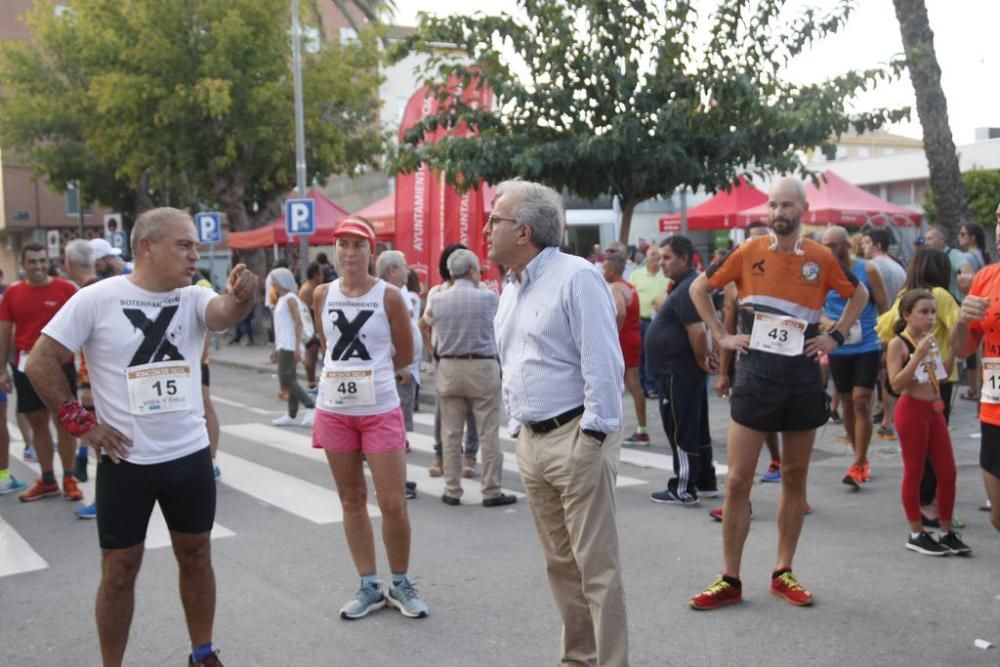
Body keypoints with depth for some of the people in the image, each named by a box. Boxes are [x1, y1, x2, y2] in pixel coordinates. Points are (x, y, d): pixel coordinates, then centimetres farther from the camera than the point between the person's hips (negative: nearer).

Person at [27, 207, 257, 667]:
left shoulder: (194, 299, -2)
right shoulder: (97, 299, -10)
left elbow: (224, 314, -25)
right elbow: (40, 363, -7)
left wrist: (241, 297, -47)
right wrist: (80, 423, -10)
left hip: (191, 456, 3)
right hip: (125, 461, -3)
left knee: (196, 556, 15)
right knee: (120, 569, 8)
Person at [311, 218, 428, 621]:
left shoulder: (389, 296, -6)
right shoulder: (322, 295, 4)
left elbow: (405, 355, 2)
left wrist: (370, 373, 8)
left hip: (380, 410, -3)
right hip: (334, 410, 4)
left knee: (393, 504, -3)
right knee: (352, 501, 10)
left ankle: (401, 585, 17)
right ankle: (369, 587, 21)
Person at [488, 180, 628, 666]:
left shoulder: (576, 277, -12)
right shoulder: (510, 289, 15)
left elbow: (602, 363, -17)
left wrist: (593, 435, -18)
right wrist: (517, 425, 17)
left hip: (576, 438, -8)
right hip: (531, 441, 8)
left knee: (597, 564, -3)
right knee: (559, 561, 15)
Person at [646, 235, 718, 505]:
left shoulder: (686, 289, -19)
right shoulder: (688, 285, 14)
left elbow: (698, 332, -28)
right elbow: (696, 331, 23)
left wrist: (702, 361, -14)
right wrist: (703, 359, 16)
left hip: (678, 372, -11)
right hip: (686, 371, 11)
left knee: (681, 432, -3)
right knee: (698, 429, 16)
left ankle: (683, 490, 4)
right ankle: (706, 482, 25)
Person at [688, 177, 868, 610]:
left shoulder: (822, 258, 1)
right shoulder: (747, 253, -2)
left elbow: (859, 294, 17)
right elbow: (699, 289, 8)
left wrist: (835, 337, 6)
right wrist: (721, 335, 0)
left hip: (803, 377, 2)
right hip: (755, 375, -2)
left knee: (795, 478, 10)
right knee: (738, 480, -2)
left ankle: (784, 573, 23)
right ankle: (729, 580, 8)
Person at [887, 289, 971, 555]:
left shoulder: (929, 340, 10)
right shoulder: (898, 344, -12)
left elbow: (944, 374, 16)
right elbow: (896, 384, -19)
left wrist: (953, 349, 4)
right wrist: (918, 356, -24)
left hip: (935, 409, 7)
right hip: (912, 410, -7)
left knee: (947, 471, 8)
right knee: (914, 472, 2)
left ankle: (947, 531, 19)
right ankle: (916, 534, 12)